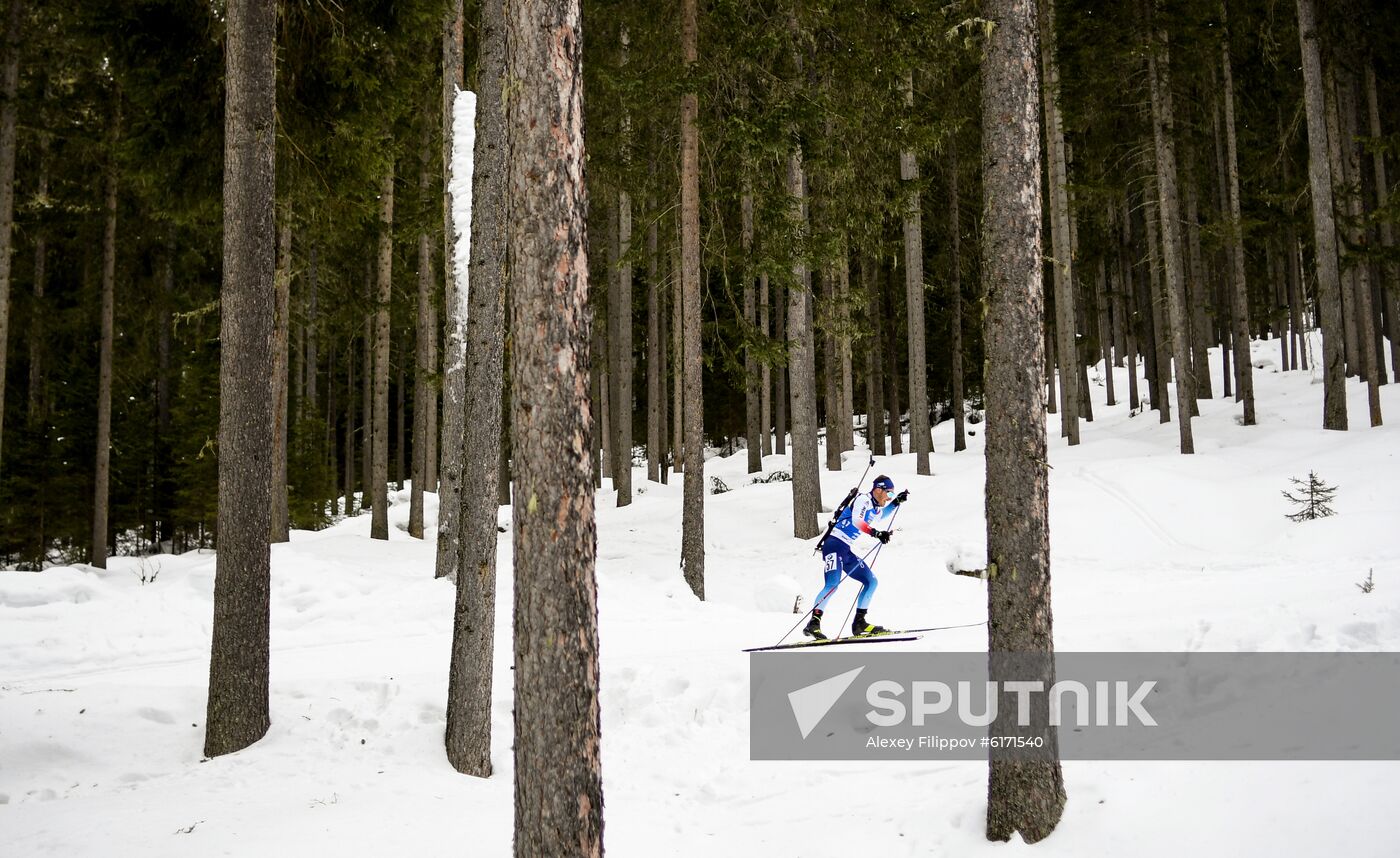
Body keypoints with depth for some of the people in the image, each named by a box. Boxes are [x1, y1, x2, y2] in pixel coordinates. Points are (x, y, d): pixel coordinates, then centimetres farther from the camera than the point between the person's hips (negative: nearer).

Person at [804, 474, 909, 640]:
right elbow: (856, 520, -27)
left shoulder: (875, 508, 18)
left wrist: (896, 502, 36)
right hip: (834, 545, -10)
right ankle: (813, 623, -29)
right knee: (832, 584, -27)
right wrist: (876, 533, -35)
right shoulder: (863, 499, -8)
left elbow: (880, 516, 45)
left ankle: (859, 623, 12)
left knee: (871, 582, 10)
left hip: (847, 551, 10)